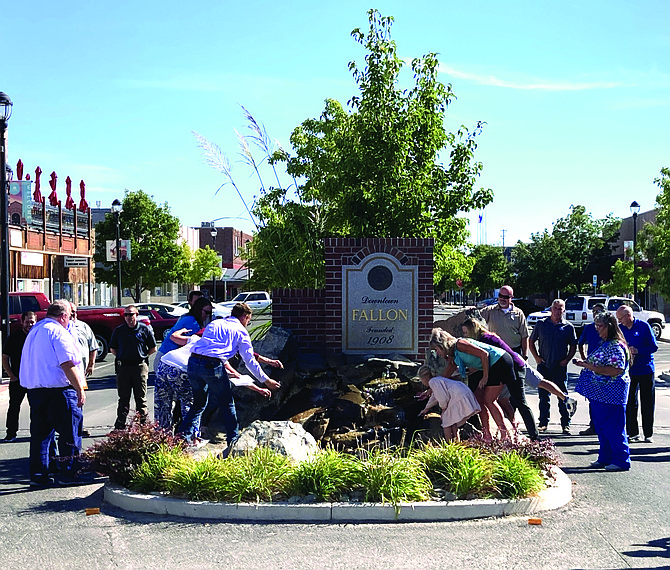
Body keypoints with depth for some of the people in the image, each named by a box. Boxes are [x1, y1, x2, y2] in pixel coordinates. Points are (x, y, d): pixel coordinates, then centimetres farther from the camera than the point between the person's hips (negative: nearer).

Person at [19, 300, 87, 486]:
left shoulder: (34, 331, 15)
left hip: (34, 388, 8)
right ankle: (68, 474, 5)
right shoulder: (58, 333, -12)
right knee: (69, 431, 2)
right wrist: (80, 389, -15)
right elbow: (67, 364, -18)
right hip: (58, 389, -8)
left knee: (40, 431, 13)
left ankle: (38, 474, 15)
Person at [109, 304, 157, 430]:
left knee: (141, 397, 4)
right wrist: (122, 357, 4)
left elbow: (153, 348, 9)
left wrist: (142, 356, 1)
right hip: (123, 367, 1)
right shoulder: (118, 330, 7)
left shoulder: (144, 329, 3)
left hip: (140, 367, -1)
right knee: (123, 398, 4)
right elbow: (112, 349, 15)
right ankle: (119, 426, 9)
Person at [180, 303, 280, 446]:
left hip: (193, 362, 5)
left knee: (199, 402, 22)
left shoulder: (213, 324, 27)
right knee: (227, 404, 12)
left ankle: (185, 434, 15)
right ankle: (233, 441, 18)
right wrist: (266, 380, 20)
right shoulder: (241, 331, 11)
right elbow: (250, 361, 10)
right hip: (213, 365, -5)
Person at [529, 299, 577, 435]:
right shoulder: (541, 324, 5)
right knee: (543, 396, 5)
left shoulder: (568, 327, 3)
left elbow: (573, 346, 9)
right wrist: (536, 357, 1)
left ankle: (565, 424, 8)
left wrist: (567, 359, -5)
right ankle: (543, 423, 14)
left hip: (560, 367, -1)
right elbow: (531, 342, 12)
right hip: (544, 366, 1)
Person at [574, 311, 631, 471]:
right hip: (600, 393, 10)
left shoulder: (616, 346, -17)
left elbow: (617, 370, -26)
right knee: (601, 426, 15)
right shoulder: (604, 344, 14)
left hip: (611, 394, -10)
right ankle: (605, 458, 25)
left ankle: (621, 461, 5)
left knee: (613, 427, -4)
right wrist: (585, 363, 9)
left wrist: (593, 368, -26)